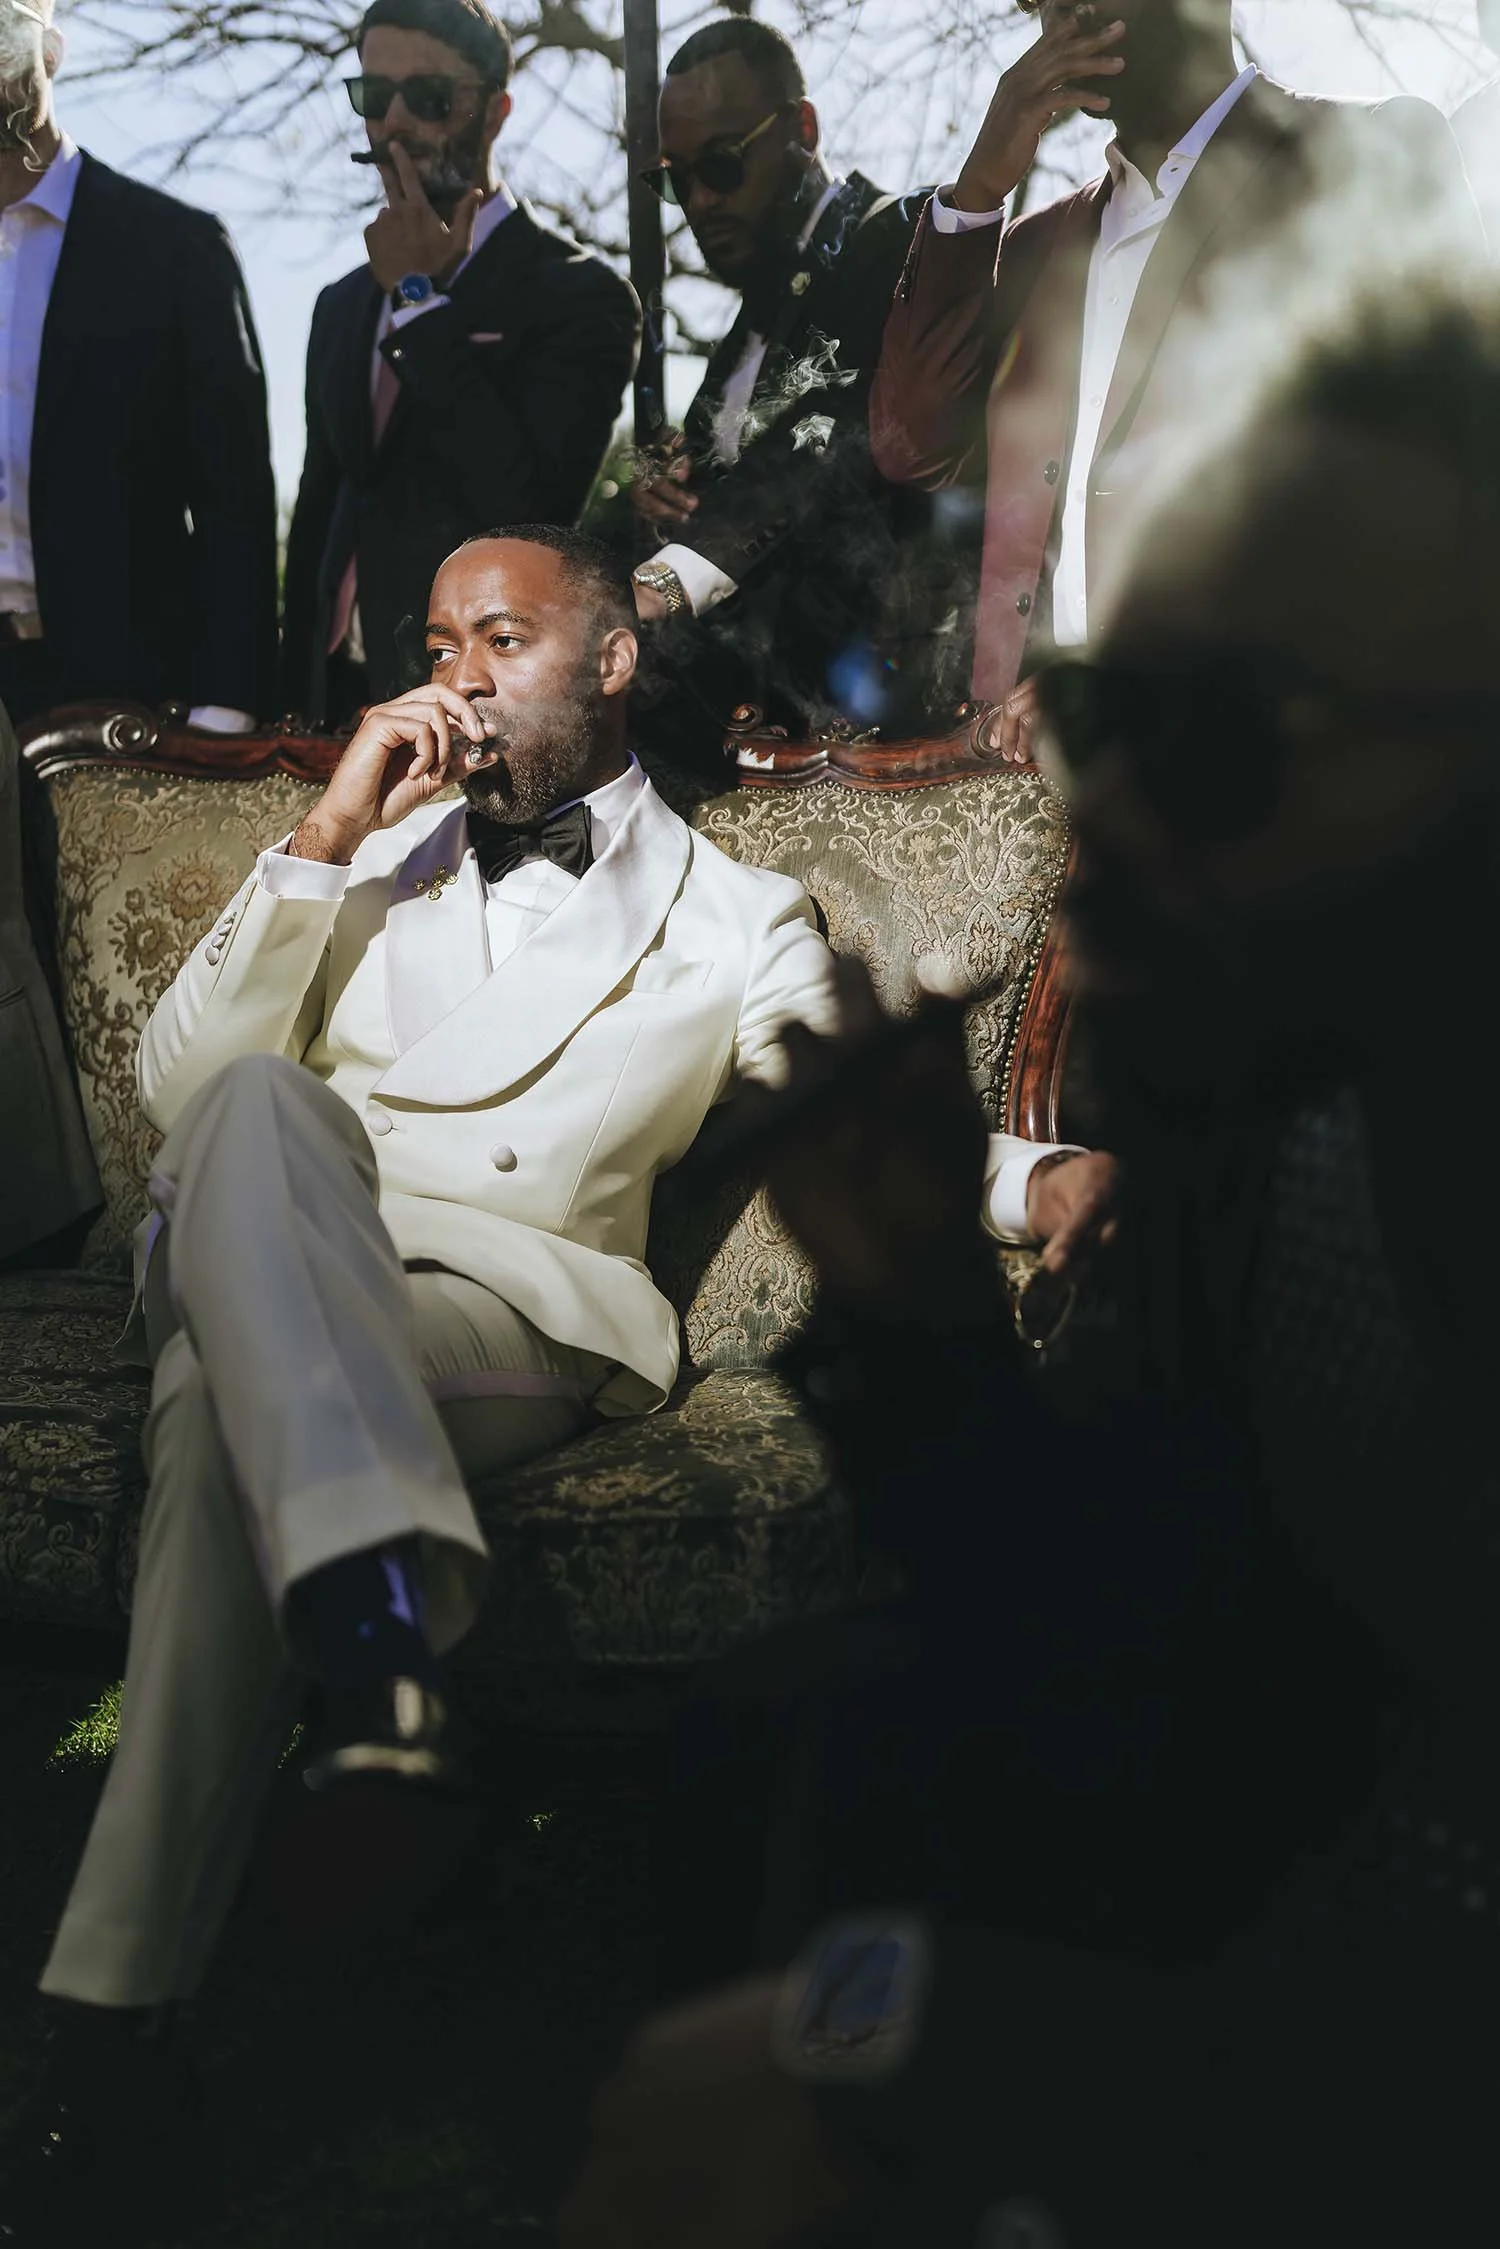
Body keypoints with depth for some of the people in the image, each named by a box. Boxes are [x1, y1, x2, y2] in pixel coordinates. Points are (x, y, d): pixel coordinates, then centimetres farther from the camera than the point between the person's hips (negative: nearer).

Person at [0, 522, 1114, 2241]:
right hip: (263, 1280, 3)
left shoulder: (735, 923, 20)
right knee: (263, 1103, -35)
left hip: (512, 1314, -2)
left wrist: (1038, 1180, -10)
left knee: (225, 1405, -37)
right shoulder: (379, 857, 25)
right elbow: (178, 1086, 14)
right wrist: (328, 841, 4)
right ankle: (386, 1623, -51)